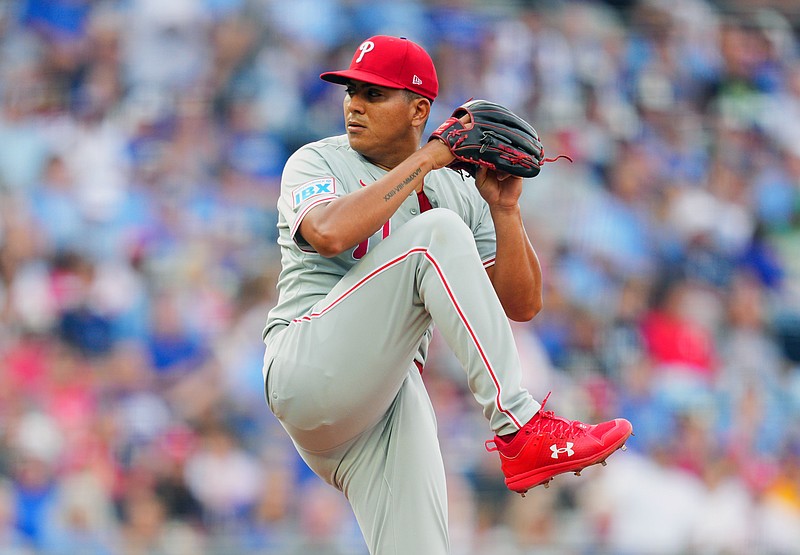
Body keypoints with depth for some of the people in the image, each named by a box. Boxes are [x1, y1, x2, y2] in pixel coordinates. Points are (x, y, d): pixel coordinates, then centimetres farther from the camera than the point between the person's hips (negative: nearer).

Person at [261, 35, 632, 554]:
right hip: (306, 369, -5)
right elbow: (330, 233, -20)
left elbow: (523, 305, 10)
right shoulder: (318, 162, 5)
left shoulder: (460, 193, 16)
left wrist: (504, 209, -4)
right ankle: (519, 427, -30)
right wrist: (428, 158, -14)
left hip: (395, 390, 5)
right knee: (436, 234, -23)